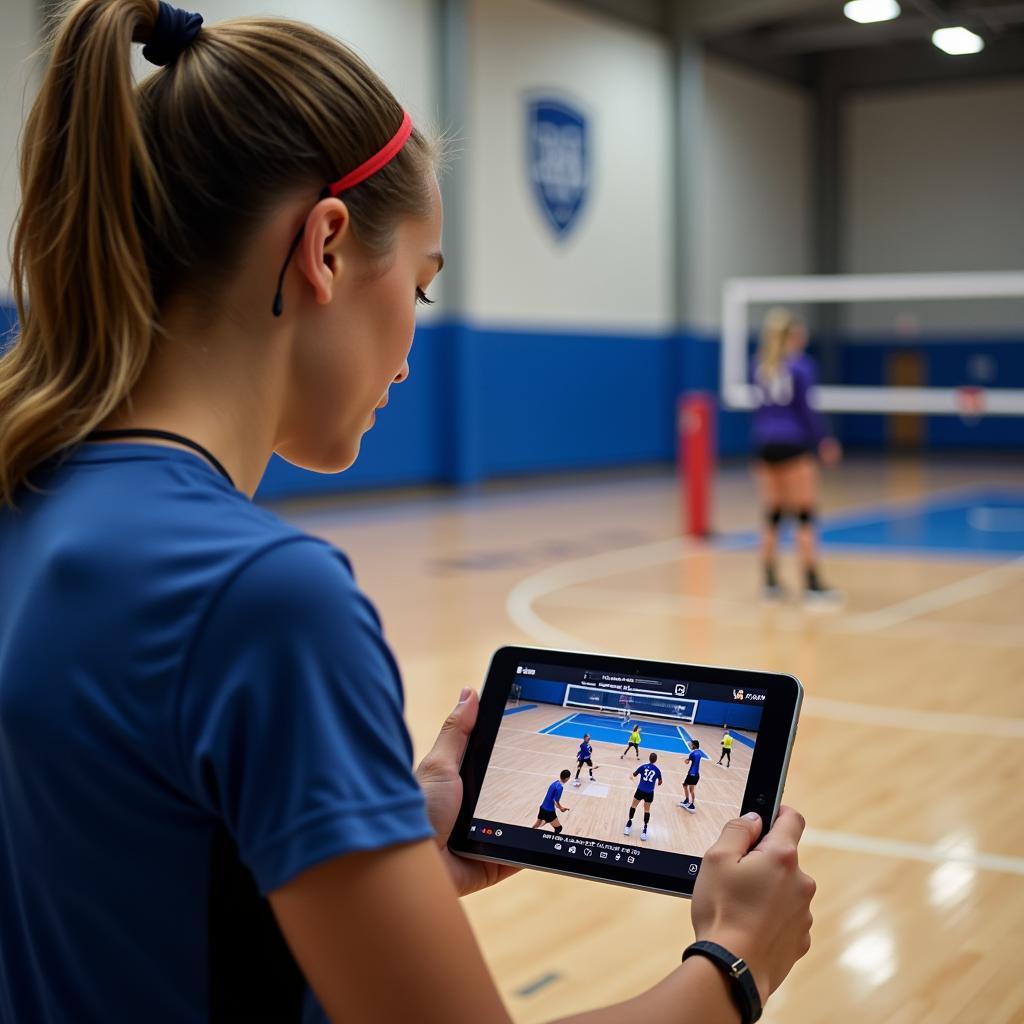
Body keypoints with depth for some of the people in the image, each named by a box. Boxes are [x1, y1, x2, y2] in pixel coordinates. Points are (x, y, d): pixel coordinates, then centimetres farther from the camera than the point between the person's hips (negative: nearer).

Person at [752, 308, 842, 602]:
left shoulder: (760, 366, 8)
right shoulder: (801, 365, -5)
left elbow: (760, 407, 10)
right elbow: (807, 409, -7)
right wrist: (824, 442, 0)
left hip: (765, 445, 5)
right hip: (794, 445, -5)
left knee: (772, 515, 9)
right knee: (805, 515, -2)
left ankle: (771, 582, 10)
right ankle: (812, 585, -4)